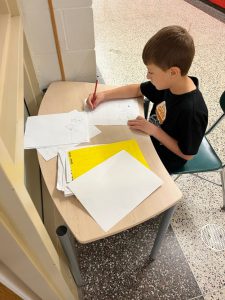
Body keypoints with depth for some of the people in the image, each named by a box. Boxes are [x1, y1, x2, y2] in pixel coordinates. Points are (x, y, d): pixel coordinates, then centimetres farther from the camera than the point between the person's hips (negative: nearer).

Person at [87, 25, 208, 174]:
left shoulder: (192, 111, -36)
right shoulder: (169, 83, -15)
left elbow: (187, 154, -25)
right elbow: (137, 90, 0)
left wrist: (153, 130, -26)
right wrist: (103, 95, -7)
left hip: (163, 159, -6)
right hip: (151, 138, 6)